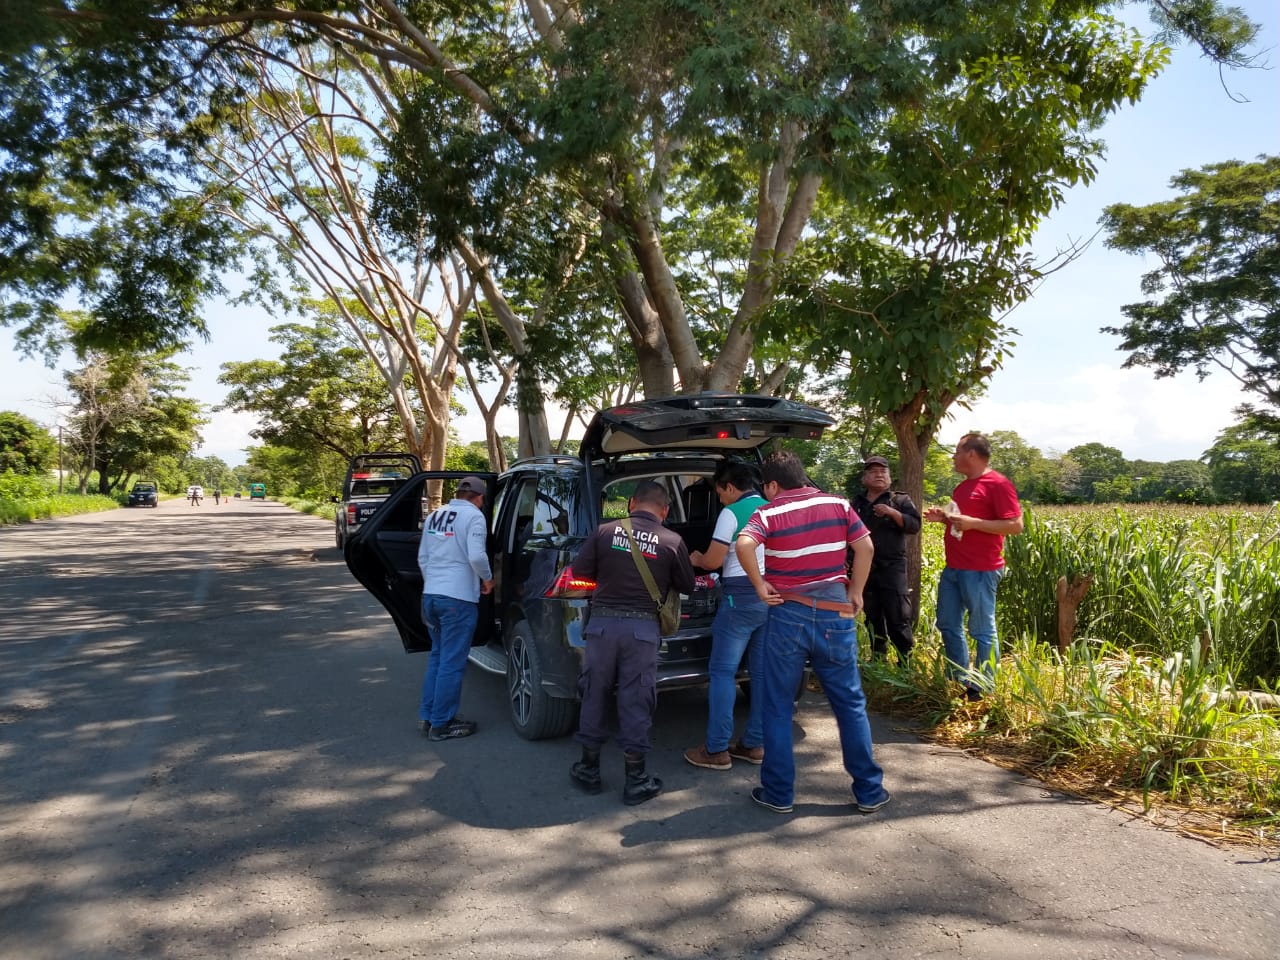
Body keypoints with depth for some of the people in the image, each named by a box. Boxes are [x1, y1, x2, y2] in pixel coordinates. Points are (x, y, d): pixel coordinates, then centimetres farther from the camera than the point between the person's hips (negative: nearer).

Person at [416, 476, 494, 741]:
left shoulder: (434, 515, 15)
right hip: (458, 598, -7)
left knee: (437, 656, 19)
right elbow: (476, 556, -19)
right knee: (452, 663, 1)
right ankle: (441, 724, 7)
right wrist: (488, 579, -2)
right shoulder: (473, 515, -7)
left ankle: (427, 716, 24)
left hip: (431, 595, 8)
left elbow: (422, 557, 19)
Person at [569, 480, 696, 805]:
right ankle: (636, 780, 13)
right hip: (643, 628, -1)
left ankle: (589, 769, 25)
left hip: (602, 622, 1)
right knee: (635, 701, 6)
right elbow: (687, 586, 8)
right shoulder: (672, 541, -3)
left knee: (595, 694, 14)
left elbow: (579, 570, 4)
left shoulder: (605, 531, -2)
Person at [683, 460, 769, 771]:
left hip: (740, 596, -7)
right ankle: (754, 744, 17)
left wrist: (696, 559, 12)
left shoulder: (732, 513, -9)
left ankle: (716, 750, 0)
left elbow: (714, 561, -10)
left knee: (722, 672, -1)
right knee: (762, 672, 11)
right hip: (772, 596, 7)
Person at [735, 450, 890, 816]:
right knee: (851, 704, 13)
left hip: (788, 617, -2)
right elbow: (865, 547, -1)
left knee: (779, 708, 10)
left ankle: (778, 793, 16)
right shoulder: (838, 504, 3)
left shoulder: (770, 513, -6)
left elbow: (744, 545, -24)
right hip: (836, 617, 3)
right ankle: (869, 791, 19)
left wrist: (760, 586, -11)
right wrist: (855, 592, 8)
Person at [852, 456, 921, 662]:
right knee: (872, 619, 11)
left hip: (892, 568, -4)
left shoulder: (900, 500, 5)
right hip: (864, 569, 4)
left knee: (898, 619, -7)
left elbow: (915, 526, -7)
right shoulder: (857, 503, 14)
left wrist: (892, 513, -19)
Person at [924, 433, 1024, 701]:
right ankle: (960, 681, 24)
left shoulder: (998, 484, -10)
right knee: (948, 626, 13)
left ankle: (986, 689, 11)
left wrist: (972, 522, -21)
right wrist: (943, 517, 10)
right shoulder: (963, 486, 18)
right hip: (953, 569, 10)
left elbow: (1016, 525, -16)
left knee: (982, 631, -1)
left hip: (980, 572, -9)